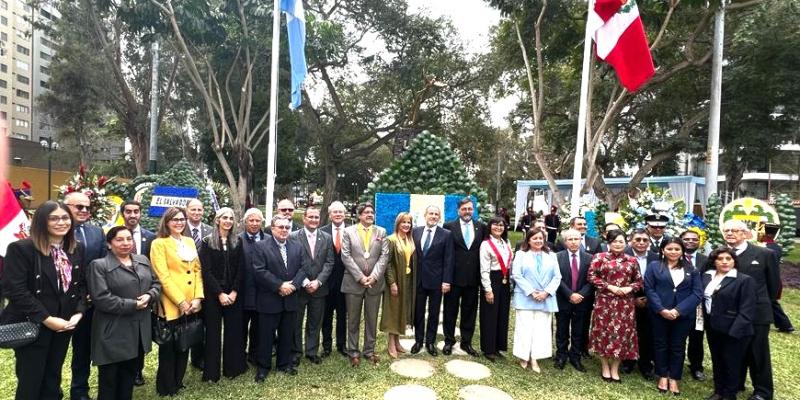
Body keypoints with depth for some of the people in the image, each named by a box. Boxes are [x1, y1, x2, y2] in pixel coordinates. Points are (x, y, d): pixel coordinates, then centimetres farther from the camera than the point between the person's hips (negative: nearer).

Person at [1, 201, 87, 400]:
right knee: (30, 383, 6)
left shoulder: (77, 249, 5)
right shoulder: (20, 248, -13)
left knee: (52, 380, 17)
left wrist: (79, 312, -5)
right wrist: (46, 319, -19)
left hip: (64, 325, 5)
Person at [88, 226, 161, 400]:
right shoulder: (99, 265, -10)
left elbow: (156, 283, 10)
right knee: (109, 379, 10)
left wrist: (149, 296, -11)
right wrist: (132, 305, -17)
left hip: (140, 330, 5)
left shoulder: (143, 260, 8)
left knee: (130, 375, 19)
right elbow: (101, 299, -18)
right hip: (113, 332, -5)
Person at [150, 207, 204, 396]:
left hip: (191, 305, 5)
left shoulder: (189, 242, 11)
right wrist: (181, 302, -16)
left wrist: (198, 297, -4)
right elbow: (163, 277, -13)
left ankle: (178, 382, 31)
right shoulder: (159, 244, -7)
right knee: (169, 348, 8)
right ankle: (166, 388, 24)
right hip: (172, 305, -5)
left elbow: (197, 270, 8)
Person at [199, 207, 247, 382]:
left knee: (233, 330, 7)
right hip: (213, 294, -2)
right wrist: (220, 293, -14)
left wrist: (234, 292, -9)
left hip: (233, 293, 2)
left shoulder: (238, 241, 4)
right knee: (213, 331, 6)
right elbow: (206, 271, -8)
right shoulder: (207, 242, -4)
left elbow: (240, 269, 1)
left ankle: (233, 367, 22)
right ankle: (211, 372, 19)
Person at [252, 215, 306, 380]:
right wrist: (280, 285, -19)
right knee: (266, 335, 8)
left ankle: (284, 363, 30)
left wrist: (293, 285, -13)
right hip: (269, 300, -4)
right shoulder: (261, 246, -6)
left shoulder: (297, 247, 8)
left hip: (290, 299, 4)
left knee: (287, 334, 14)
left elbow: (302, 269, 4)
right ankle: (263, 366, 24)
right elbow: (260, 271, -15)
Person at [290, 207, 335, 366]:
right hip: (299, 287, -2)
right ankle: (296, 352, 25)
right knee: (296, 322, 9)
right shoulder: (293, 237, -4)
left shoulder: (326, 238, 4)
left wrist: (318, 281, -10)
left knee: (315, 323, 12)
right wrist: (304, 282, -13)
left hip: (319, 287, 2)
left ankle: (312, 352, 26)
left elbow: (329, 262, 0)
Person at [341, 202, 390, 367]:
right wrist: (360, 277, -13)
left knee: (372, 319, 11)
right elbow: (346, 256, -6)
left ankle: (369, 350, 25)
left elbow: (384, 256, 0)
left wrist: (374, 276, -11)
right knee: (353, 320, 8)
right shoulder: (349, 231, 1)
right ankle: (353, 352, 21)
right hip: (353, 282, -2)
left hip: (375, 282, 2)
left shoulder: (381, 231, 6)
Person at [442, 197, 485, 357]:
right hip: (454, 276, -2)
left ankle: (466, 342, 27)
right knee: (450, 310, 9)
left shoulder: (481, 227, 5)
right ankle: (449, 341, 25)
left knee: (469, 311, 12)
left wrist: (482, 273, 1)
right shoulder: (449, 226, -4)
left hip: (473, 277, 3)